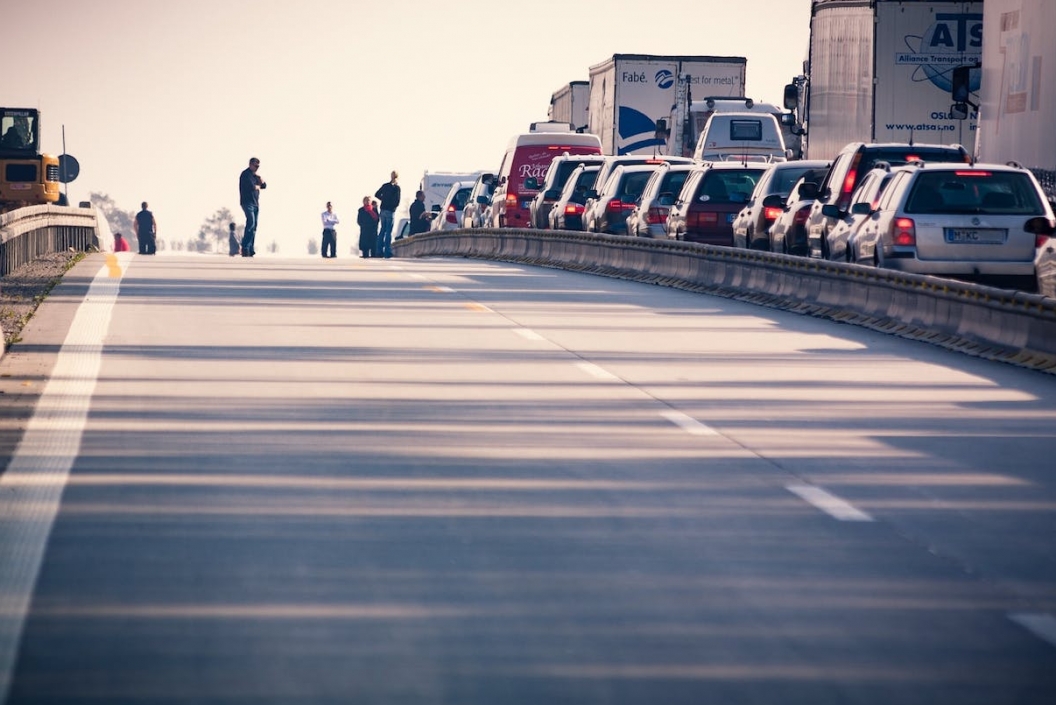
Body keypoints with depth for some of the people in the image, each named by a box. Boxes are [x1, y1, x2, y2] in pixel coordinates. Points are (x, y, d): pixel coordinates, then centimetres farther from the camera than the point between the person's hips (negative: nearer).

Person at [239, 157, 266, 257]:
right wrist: (258, 186, 1)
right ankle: (245, 248, -22)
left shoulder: (255, 175, 20)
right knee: (251, 222, -20)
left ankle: (251, 249, 4)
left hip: (255, 203, 9)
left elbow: (264, 186, 19)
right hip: (247, 202, -9)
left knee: (254, 226, 4)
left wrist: (260, 180, -1)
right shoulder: (246, 174, -8)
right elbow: (251, 186, -20)